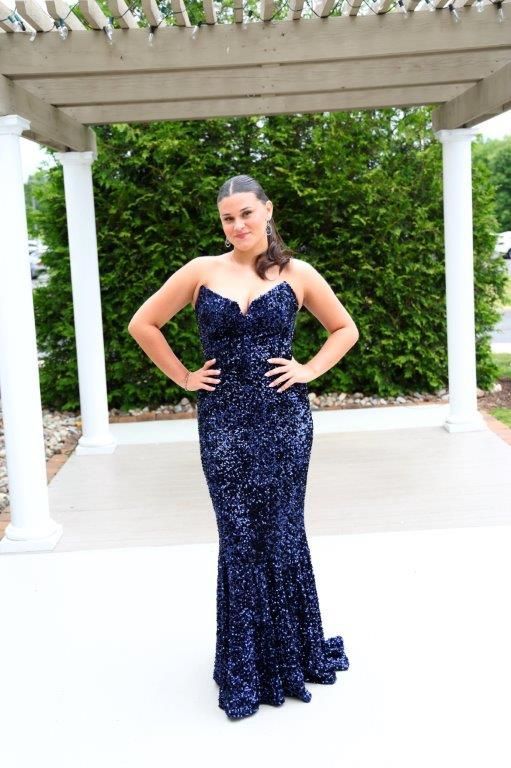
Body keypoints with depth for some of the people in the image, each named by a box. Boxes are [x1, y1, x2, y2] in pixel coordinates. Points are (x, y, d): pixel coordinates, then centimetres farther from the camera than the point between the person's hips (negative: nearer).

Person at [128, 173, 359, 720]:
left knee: (281, 534, 7)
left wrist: (309, 370, 1)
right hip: (223, 420, 0)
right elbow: (143, 324, 8)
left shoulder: (297, 274, 4)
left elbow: (345, 330, 14)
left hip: (284, 417, 0)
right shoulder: (202, 271, 2)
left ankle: (292, 653, 27)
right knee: (239, 539, 5)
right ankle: (245, 670, 19)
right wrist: (183, 377, 3)